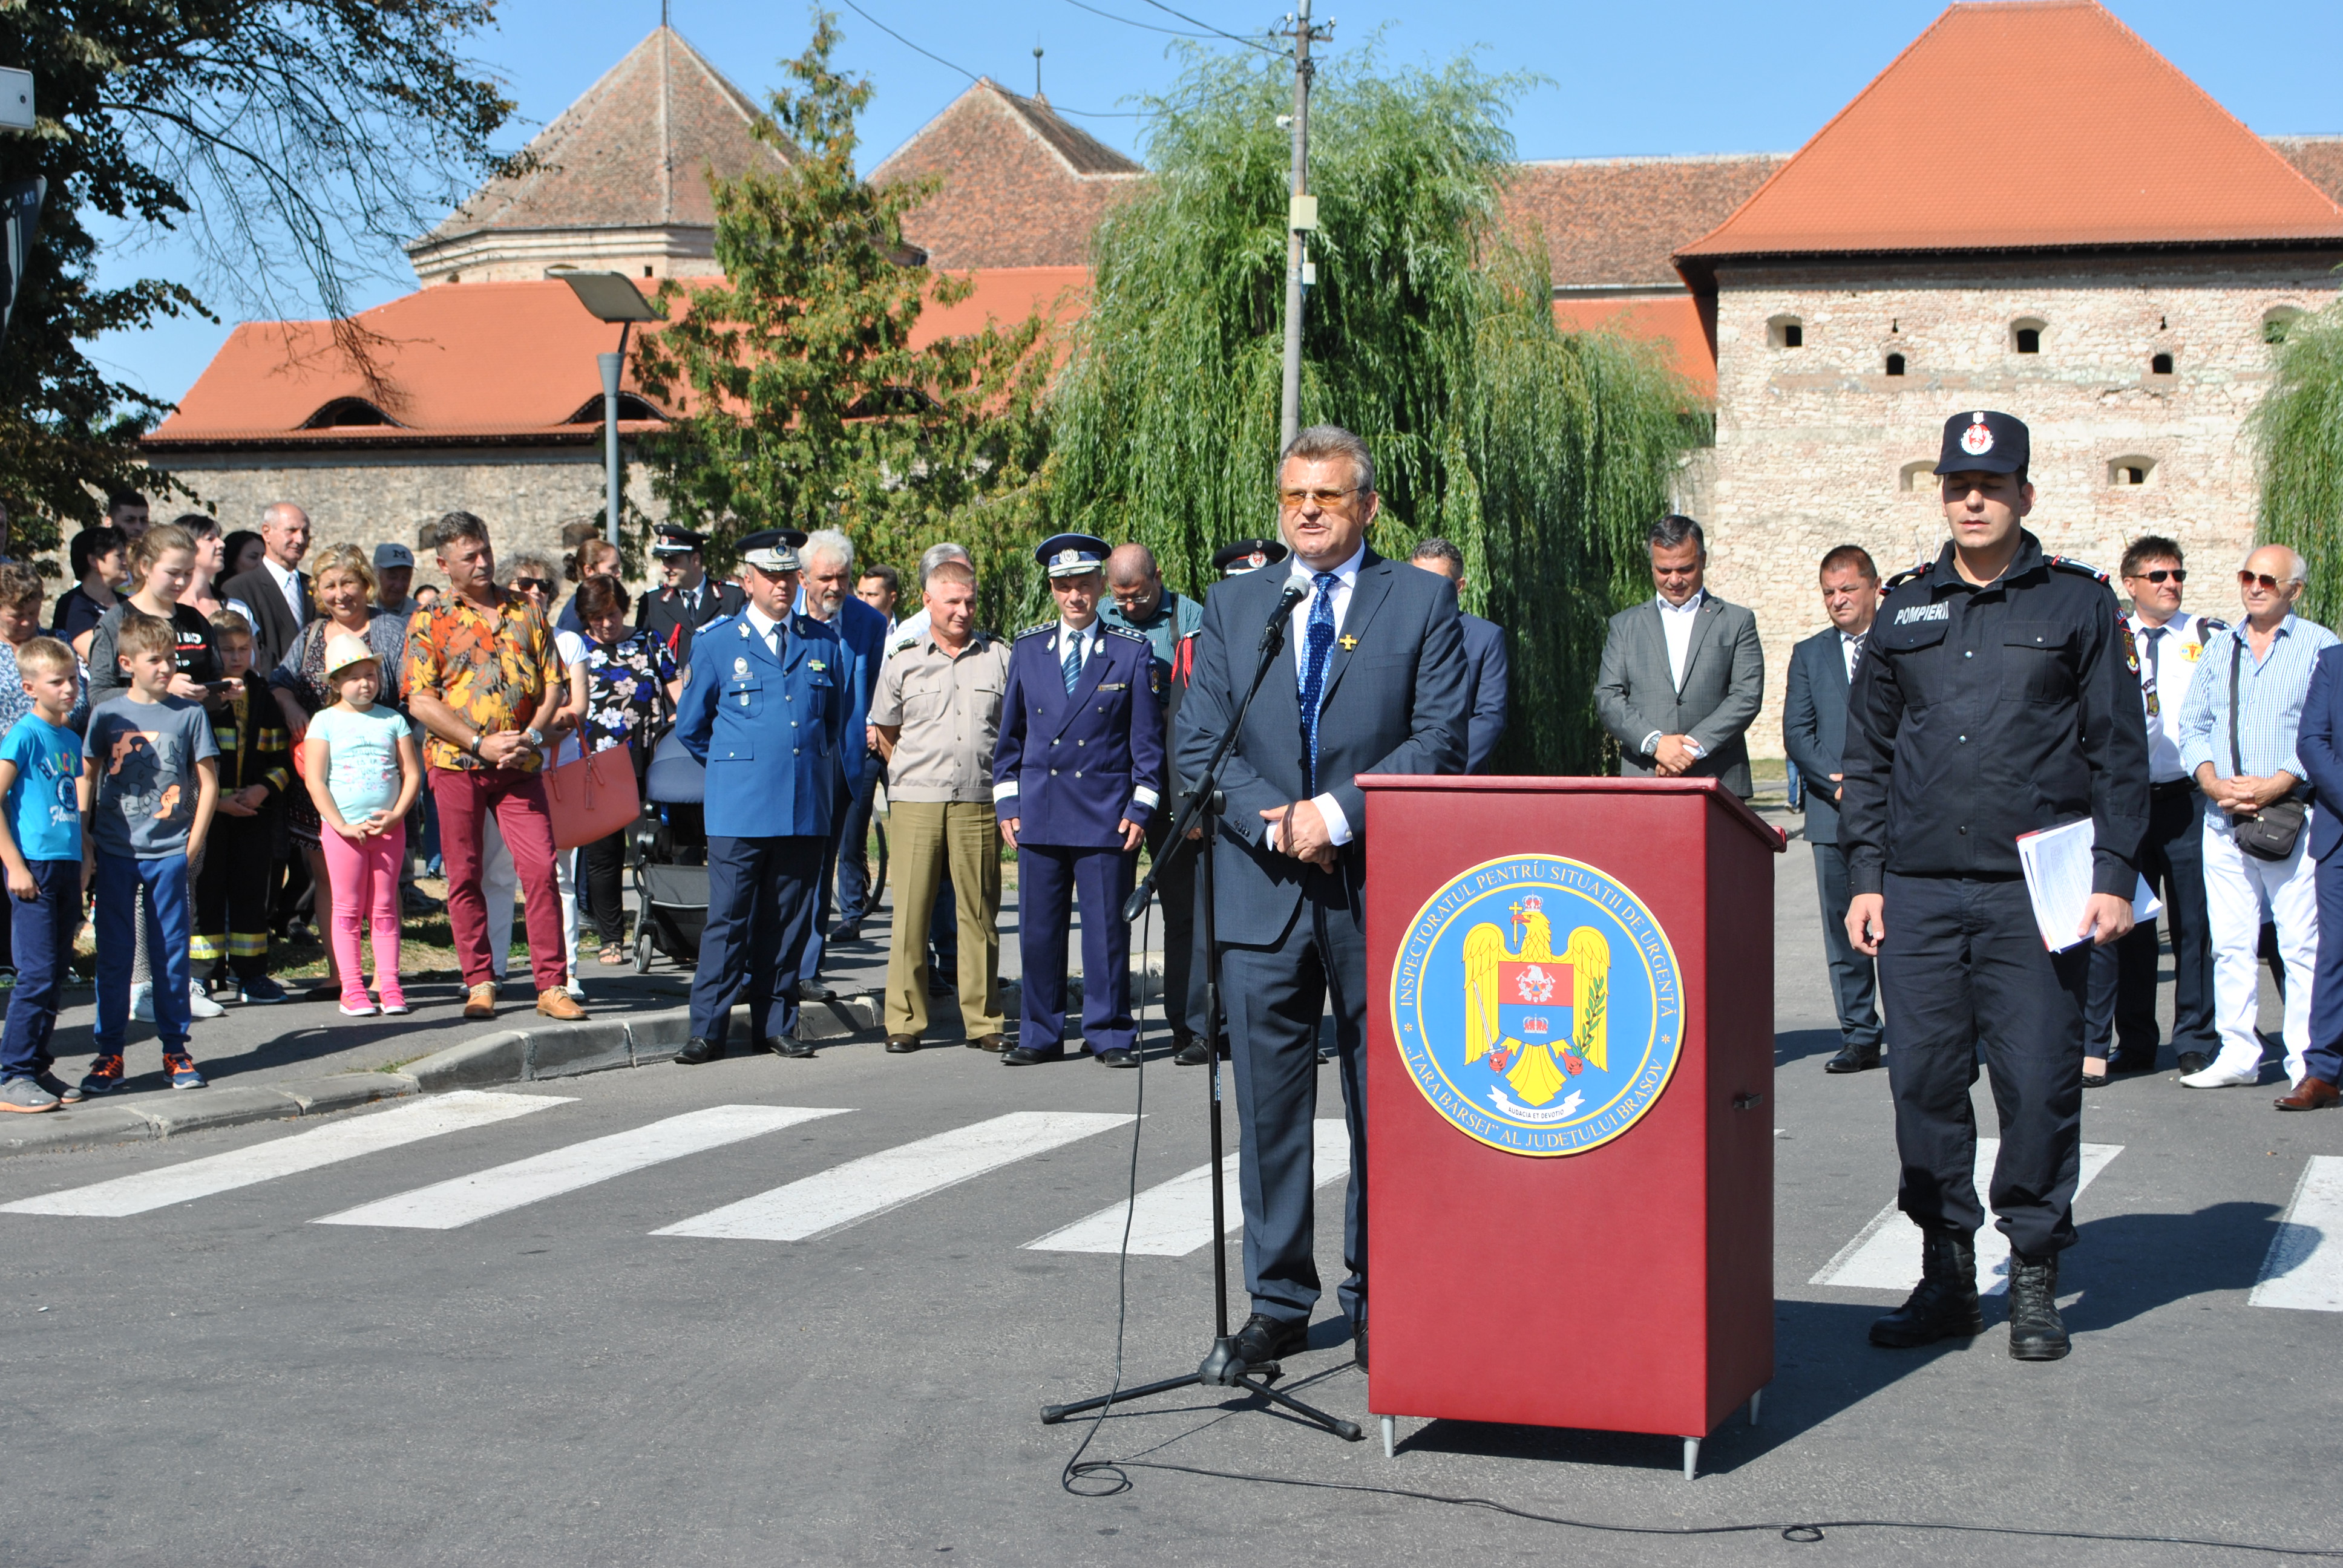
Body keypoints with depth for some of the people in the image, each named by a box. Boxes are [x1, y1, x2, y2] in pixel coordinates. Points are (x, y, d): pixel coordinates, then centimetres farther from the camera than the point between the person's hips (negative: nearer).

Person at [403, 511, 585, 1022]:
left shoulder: (526, 613, 11)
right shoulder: (429, 624, 2)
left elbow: (553, 684, 9)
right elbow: (421, 702, -5)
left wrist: (531, 736, -7)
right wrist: (481, 744, -12)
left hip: (520, 765, 1)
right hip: (457, 764, -1)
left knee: (540, 868, -6)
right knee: (464, 875, 3)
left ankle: (552, 985, -1)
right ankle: (479, 984, 13)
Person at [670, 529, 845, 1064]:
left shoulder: (823, 643, 11)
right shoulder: (717, 642, 4)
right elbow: (689, 726, 12)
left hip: (806, 808, 3)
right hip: (739, 809, -3)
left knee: (789, 921, 6)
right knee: (728, 919, -5)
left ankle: (775, 1024, 14)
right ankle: (707, 1029, 0)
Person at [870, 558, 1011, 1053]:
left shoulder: (1000, 657, 8)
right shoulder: (903, 663, 8)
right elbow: (885, 733, 20)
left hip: (978, 803, 0)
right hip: (916, 803, 0)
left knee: (980, 913, 2)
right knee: (911, 911, -2)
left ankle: (983, 1020, 9)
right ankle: (905, 1021, 5)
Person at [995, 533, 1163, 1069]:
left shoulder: (1133, 653, 3)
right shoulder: (1028, 649, 10)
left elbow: (1147, 740, 4)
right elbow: (1010, 733, 15)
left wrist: (1140, 808, -3)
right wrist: (1006, 803, 8)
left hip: (1106, 816, -2)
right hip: (1039, 813, 2)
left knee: (1107, 928, -1)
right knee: (1038, 928, 4)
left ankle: (1110, 1035, 9)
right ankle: (1040, 1035, 14)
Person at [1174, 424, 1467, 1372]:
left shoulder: (1421, 601, 3)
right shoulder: (1233, 608, 11)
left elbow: (1439, 738, -5)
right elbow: (1199, 742, 6)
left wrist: (1338, 815, -13)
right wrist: (1275, 824, -10)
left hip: (1379, 889, -2)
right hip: (1261, 893, 2)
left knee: (1383, 1109, 4)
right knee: (1268, 1106, 6)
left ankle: (1377, 1303, 15)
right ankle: (1278, 1299, 16)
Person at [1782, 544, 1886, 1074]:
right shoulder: (1809, 654, 15)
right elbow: (1796, 733, 8)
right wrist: (1836, 781, -8)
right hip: (1834, 813, 3)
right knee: (1843, 932, 3)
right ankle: (1859, 1037, 10)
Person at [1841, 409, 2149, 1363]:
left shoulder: (2078, 605, 6)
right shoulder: (1903, 612, 14)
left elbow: (2118, 751, 4)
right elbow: (1866, 755, 16)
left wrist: (2114, 877, -4)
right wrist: (1864, 878, 8)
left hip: (2037, 892, -3)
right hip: (1918, 891, 3)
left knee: (2039, 1085, -2)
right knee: (1925, 1083, 2)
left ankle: (2035, 1279, 11)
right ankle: (1946, 1276, 13)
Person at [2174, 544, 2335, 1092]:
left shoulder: (2321, 647, 1)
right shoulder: (2218, 648, 17)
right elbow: (2192, 726, 14)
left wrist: (2277, 784, -15)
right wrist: (2213, 782, -3)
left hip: (2293, 816, -5)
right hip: (2222, 817, 5)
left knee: (2303, 944, -6)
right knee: (2230, 943, 5)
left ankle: (2309, 1063, -2)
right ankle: (2238, 1055, 11)